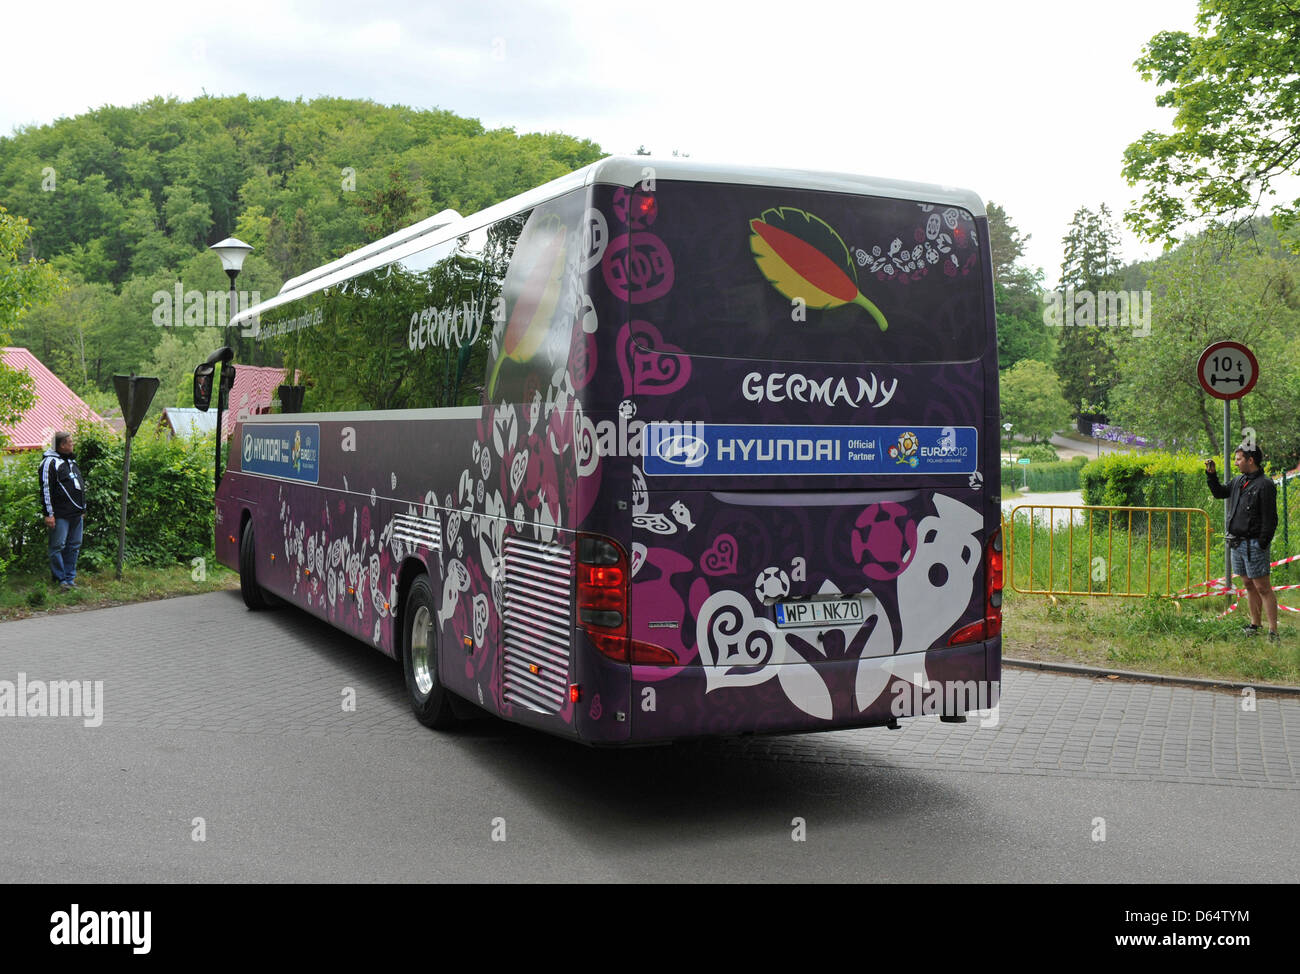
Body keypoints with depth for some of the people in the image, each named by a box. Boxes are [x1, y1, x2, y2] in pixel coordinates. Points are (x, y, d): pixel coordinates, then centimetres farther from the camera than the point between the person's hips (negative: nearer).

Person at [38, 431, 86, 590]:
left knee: (74, 546, 9)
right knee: (58, 546, -3)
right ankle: (60, 578, 5)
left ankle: (70, 577, 16)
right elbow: (46, 489, -12)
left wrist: (83, 509, 25)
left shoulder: (72, 461, 18)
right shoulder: (50, 462, -8)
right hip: (61, 515, -8)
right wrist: (49, 514, -16)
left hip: (76, 514, 8)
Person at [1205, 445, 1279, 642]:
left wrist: (1262, 545, -18)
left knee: (1263, 587, -7)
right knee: (1249, 585, 15)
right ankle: (1255, 625, 24)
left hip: (1254, 545, -8)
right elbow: (1219, 493, 31)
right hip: (1237, 543, 8)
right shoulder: (1238, 482, 12)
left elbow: (1270, 519, -14)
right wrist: (1211, 474, 17)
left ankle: (1273, 631, -5)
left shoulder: (1265, 485, -12)